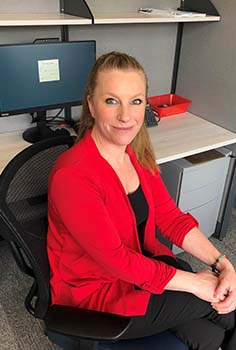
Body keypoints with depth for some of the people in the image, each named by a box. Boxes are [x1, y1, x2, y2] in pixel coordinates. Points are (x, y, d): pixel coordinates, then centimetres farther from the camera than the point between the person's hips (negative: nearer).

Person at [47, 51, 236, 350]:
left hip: (142, 260, 6)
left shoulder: (138, 153, -5)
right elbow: (114, 259, -26)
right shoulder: (72, 176, -29)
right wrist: (195, 283, -20)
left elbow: (170, 217, -3)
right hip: (95, 289, -6)